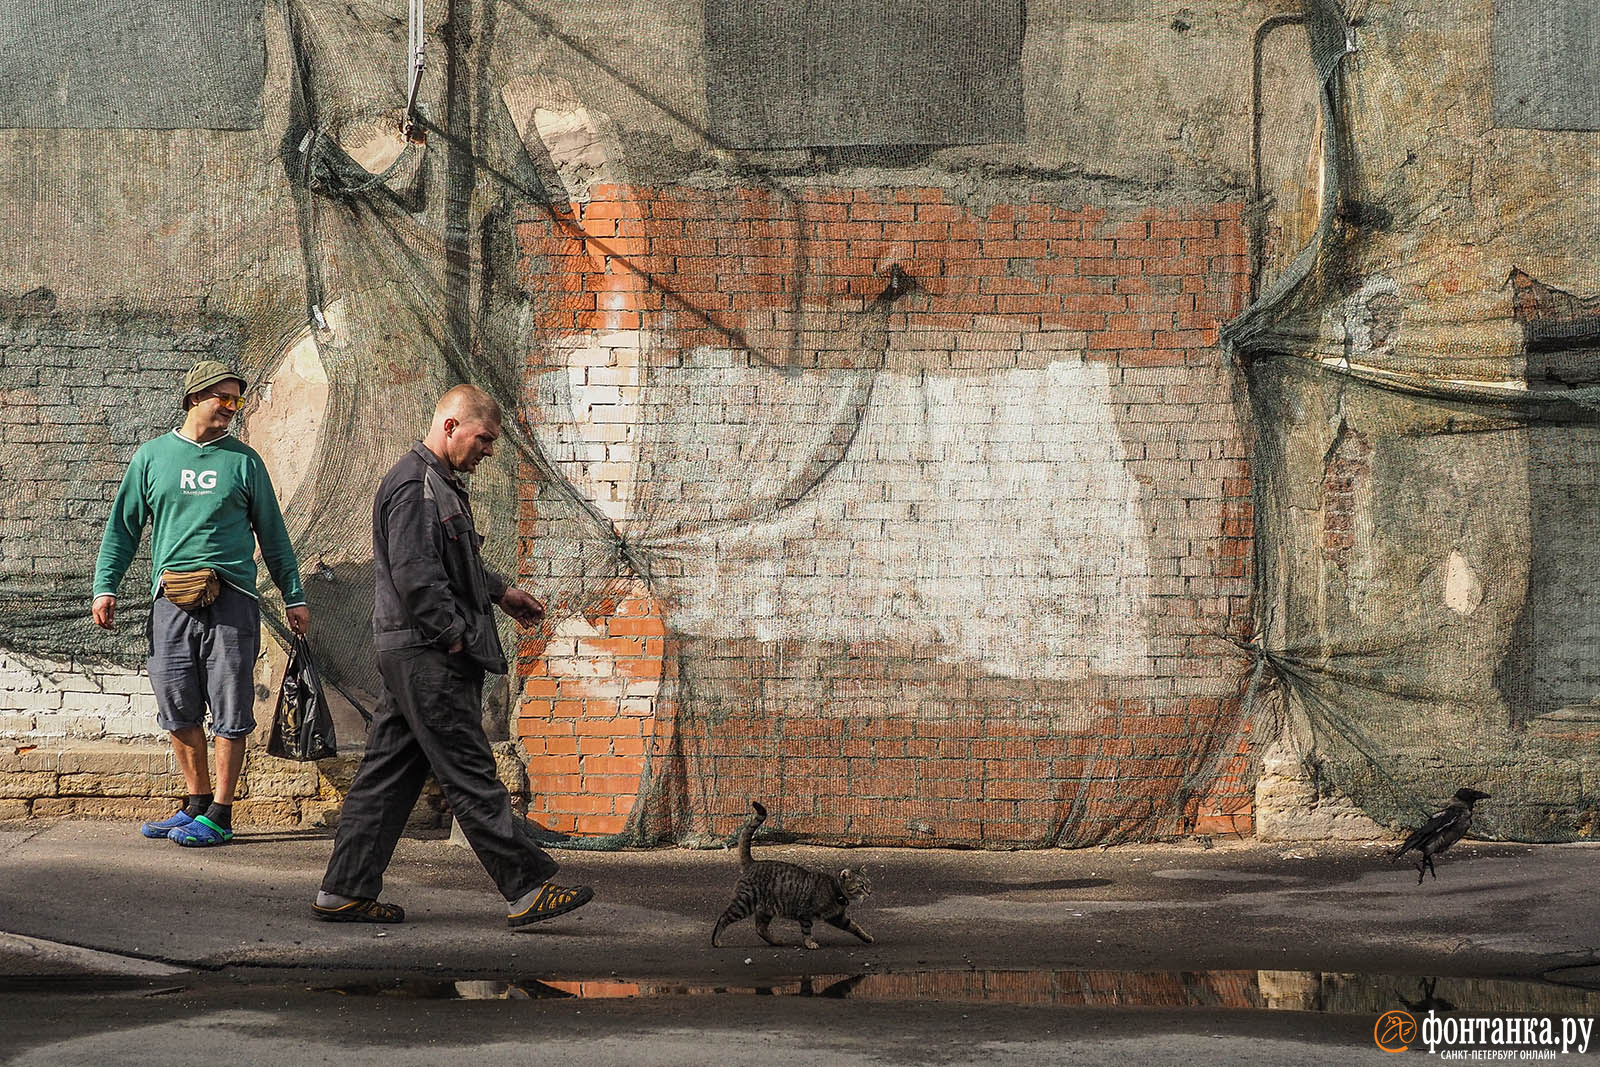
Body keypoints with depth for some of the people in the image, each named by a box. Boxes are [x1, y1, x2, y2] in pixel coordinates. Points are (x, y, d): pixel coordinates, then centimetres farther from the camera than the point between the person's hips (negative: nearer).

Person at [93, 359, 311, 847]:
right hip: (171, 600, 2)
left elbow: (272, 532, 14)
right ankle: (196, 803, 18)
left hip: (231, 600, -1)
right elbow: (123, 526, 13)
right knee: (178, 710, 5)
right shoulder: (152, 456, 11)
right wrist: (105, 587, 3)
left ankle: (219, 815, 3)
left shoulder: (243, 460, 9)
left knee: (230, 713, -3)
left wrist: (294, 597, 12)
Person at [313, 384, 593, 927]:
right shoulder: (414, 485, -14)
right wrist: (456, 637, -17)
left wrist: (501, 593, 28)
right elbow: (415, 575, -21)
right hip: (428, 656, -11)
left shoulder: (440, 484, 20)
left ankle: (345, 892, 13)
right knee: (470, 774, -8)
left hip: (408, 656, 11)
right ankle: (526, 888, -6)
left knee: (389, 773, 10)